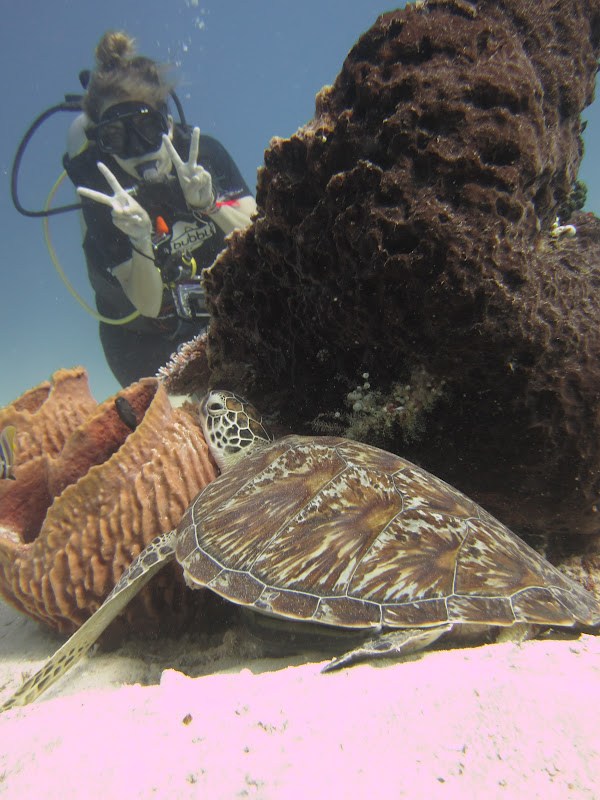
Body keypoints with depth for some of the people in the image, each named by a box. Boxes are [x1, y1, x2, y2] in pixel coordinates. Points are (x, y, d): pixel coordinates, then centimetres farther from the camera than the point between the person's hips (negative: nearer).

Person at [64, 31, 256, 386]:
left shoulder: (206, 152, -15)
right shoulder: (104, 197, -21)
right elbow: (148, 304, -23)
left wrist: (210, 203, -34)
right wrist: (140, 240, -41)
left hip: (223, 316, 2)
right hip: (146, 341, -2)